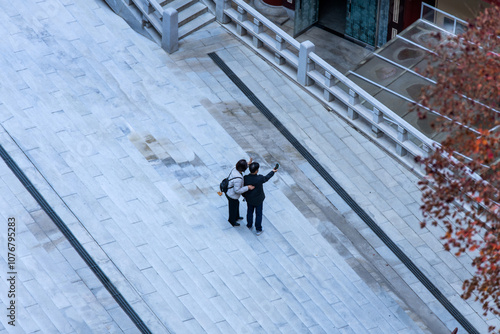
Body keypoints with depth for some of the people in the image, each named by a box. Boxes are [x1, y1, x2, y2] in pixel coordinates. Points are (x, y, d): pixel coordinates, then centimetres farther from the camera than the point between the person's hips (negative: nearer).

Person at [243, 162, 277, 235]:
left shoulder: (245, 178, -27)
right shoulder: (260, 178, -34)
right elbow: (266, 178, -10)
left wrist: (244, 196, 11)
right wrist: (273, 172, 8)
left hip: (249, 199, 2)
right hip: (258, 200, -2)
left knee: (250, 212, 27)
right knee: (258, 214, 18)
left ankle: (249, 225, 47)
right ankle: (258, 230, 31)